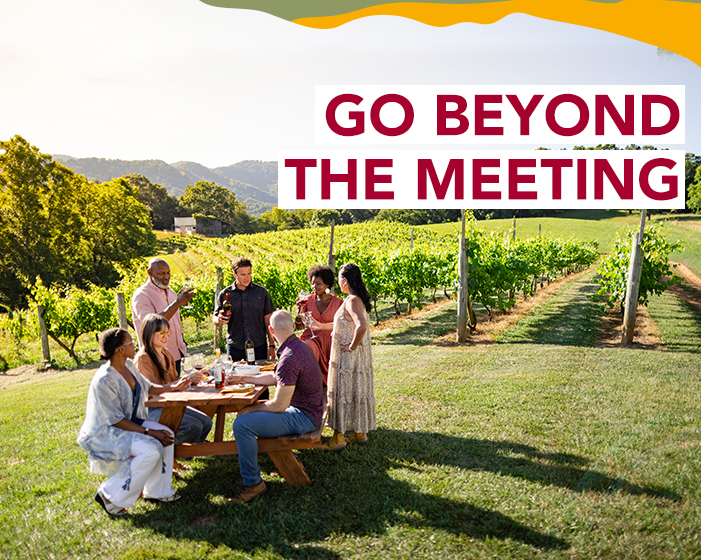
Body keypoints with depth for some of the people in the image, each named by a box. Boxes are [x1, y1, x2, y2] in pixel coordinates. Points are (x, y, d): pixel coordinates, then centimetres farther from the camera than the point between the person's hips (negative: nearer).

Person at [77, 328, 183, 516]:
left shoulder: (129, 366, 1)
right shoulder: (104, 381, -27)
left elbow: (148, 387, 20)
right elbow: (116, 420, -24)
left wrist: (173, 388, 13)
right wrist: (148, 432, -24)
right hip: (103, 433, -9)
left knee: (166, 434, -8)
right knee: (151, 449, -26)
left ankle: (157, 490, 5)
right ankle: (110, 495, -11)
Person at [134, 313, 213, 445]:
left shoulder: (166, 354, 11)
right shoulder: (143, 358, -16)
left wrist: (191, 379, -10)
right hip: (151, 409, -8)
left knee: (206, 422, -5)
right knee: (194, 426, -22)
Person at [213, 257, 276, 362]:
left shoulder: (262, 292, 5)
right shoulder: (225, 294, 4)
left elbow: (268, 320, 7)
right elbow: (215, 319, 9)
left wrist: (271, 346, 2)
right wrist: (219, 320, -16)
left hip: (259, 346, 0)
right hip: (235, 348, 0)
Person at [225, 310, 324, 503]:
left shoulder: (289, 358, -26)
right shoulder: (297, 346, 7)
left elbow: (279, 405, -24)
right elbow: (273, 377, 21)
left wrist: (251, 409, -10)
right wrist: (243, 378, 19)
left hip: (302, 417, -11)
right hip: (307, 410, 11)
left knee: (242, 424, -20)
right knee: (251, 413, 27)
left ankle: (252, 483, -11)